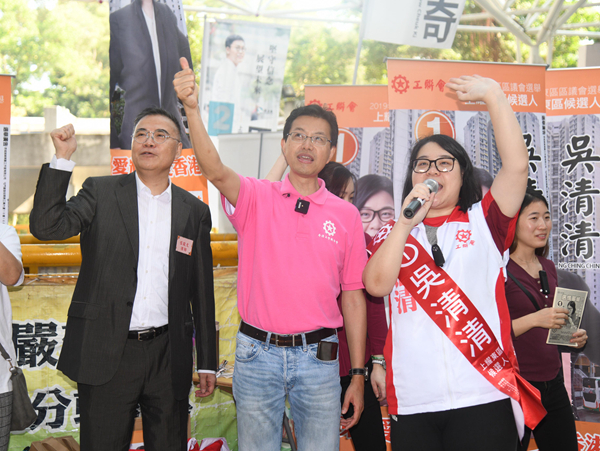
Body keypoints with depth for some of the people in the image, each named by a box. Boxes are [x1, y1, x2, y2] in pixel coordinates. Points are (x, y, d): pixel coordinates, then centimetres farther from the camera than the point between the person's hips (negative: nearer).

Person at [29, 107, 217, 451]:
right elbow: (46, 226, -12)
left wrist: (208, 362, 10)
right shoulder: (100, 193, 3)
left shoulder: (195, 211, 7)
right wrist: (63, 158, -16)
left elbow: (202, 292, 10)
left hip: (169, 356, 2)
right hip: (106, 353, -1)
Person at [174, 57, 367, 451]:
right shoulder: (256, 197, 1)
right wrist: (192, 109, -36)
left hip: (318, 356, 1)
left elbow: (353, 298, 6)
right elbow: (215, 171, -21)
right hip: (258, 354, 0)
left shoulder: (346, 215, 4)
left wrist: (358, 374, 5)